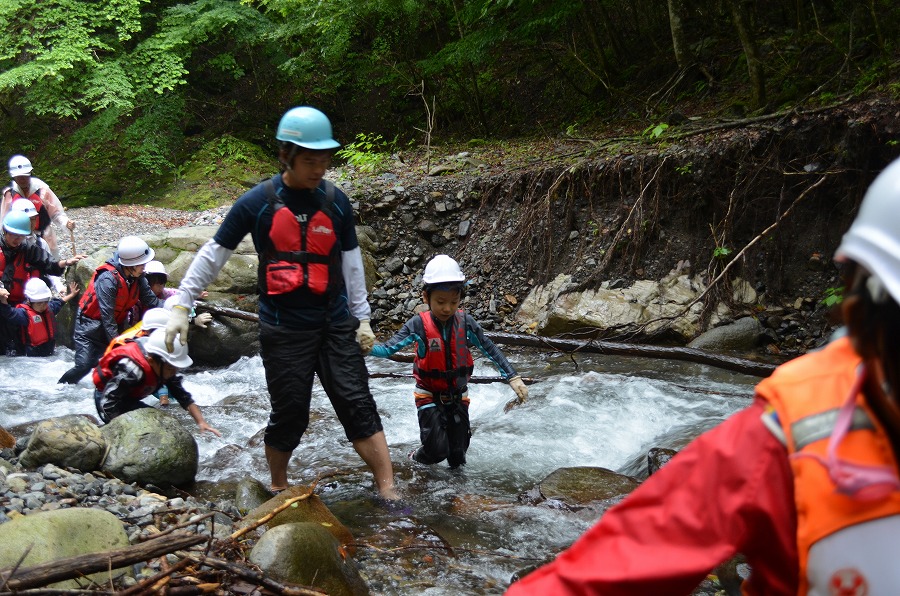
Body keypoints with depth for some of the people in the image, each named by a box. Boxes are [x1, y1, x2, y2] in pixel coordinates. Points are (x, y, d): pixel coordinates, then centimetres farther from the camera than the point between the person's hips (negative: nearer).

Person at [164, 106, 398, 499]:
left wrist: (362, 318, 8)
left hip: (335, 324, 2)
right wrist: (181, 306, -1)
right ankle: (278, 492, 27)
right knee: (289, 415, 4)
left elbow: (351, 261, 10)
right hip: (283, 330, -2)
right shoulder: (257, 203, -6)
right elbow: (213, 255, 1)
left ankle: (388, 494, 1)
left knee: (358, 405, -2)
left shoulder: (336, 202, 2)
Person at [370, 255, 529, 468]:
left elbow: (491, 350, -6)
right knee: (438, 451, -14)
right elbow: (389, 348, -25)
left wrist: (513, 378, -12)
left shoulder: (465, 322, -12)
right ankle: (418, 458, 20)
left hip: (458, 396, 2)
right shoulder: (418, 324, -18)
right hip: (429, 396, -2)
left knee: (457, 459, 3)